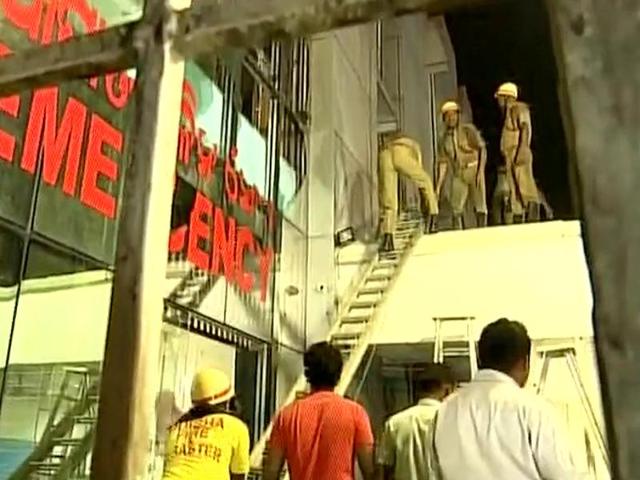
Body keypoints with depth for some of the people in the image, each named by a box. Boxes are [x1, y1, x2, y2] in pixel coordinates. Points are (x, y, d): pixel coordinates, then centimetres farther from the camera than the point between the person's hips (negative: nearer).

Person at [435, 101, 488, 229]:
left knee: (480, 206, -4)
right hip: (458, 175, 3)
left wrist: (481, 171, -22)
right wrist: (439, 186, -1)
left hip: (474, 170, -3)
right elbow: (443, 163, 7)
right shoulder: (443, 140, 8)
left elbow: (482, 148, -10)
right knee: (456, 208, -6)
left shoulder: (468, 129, -4)